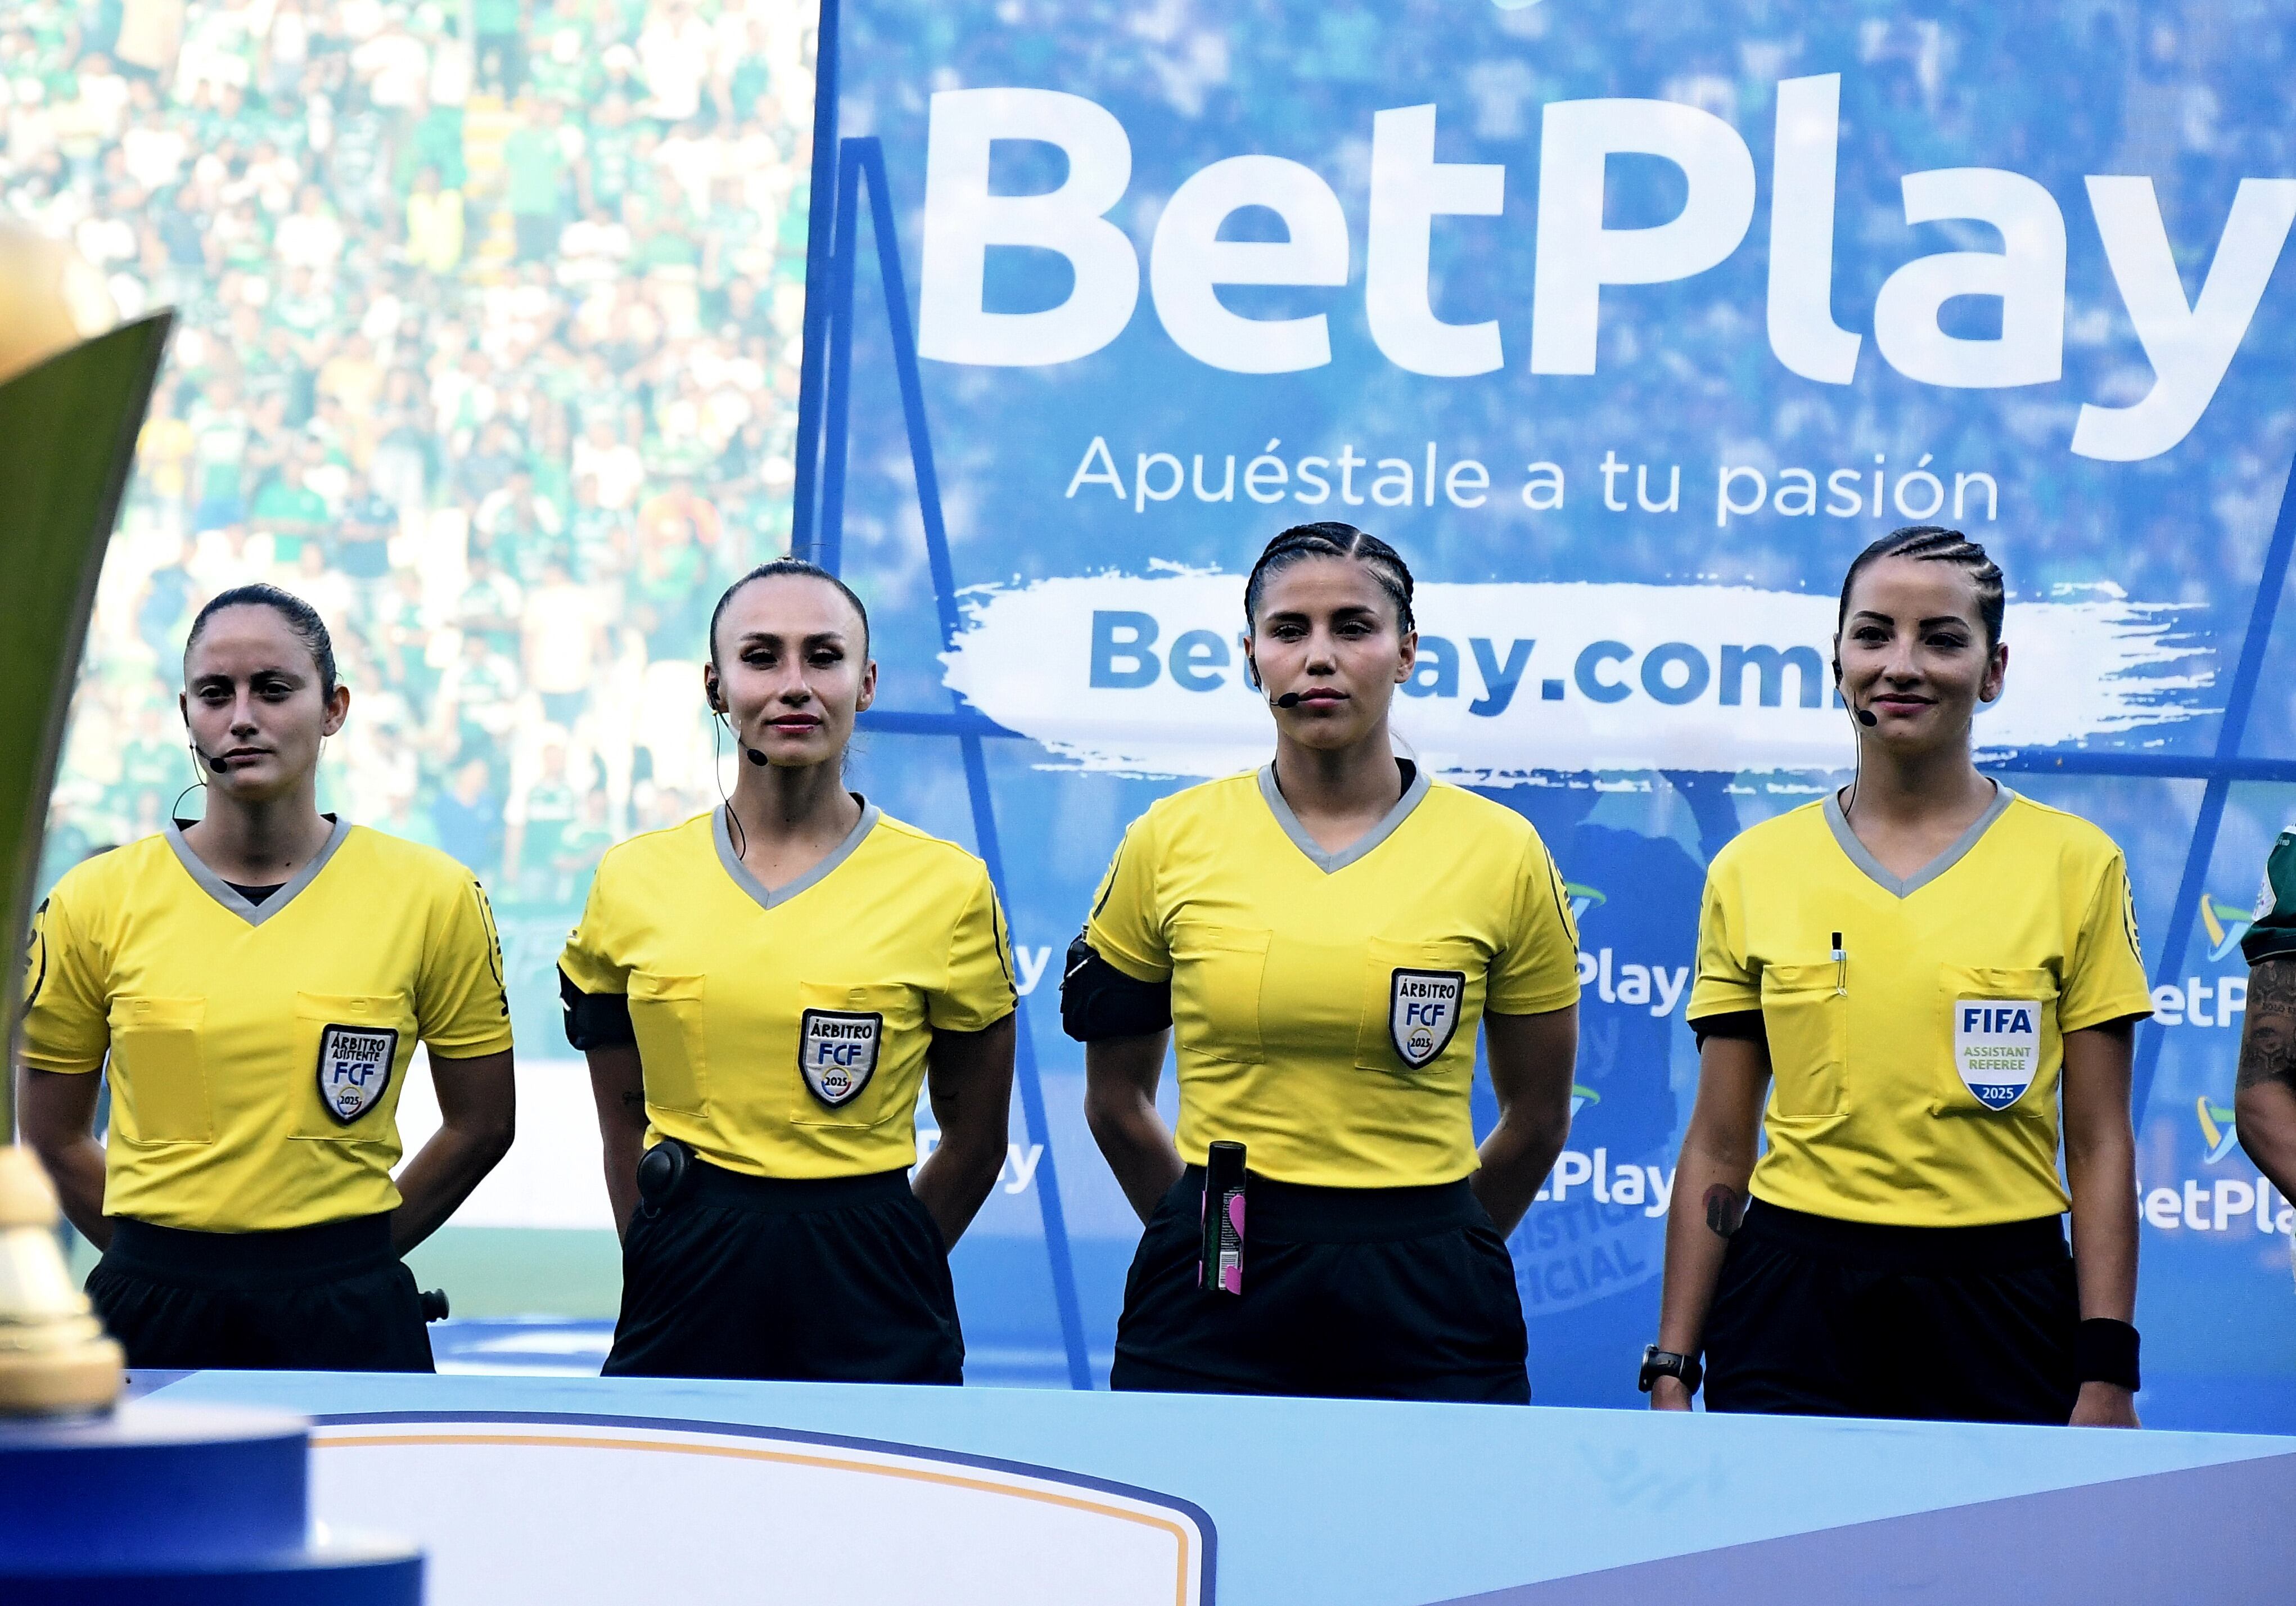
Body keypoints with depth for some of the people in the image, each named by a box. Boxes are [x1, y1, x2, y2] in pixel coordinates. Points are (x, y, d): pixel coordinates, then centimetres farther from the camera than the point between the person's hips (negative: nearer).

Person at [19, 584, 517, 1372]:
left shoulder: (431, 897, 0)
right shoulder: (94, 904, 1)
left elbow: (480, 1125, 8)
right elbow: (54, 1136, 9)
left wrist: (349, 1253, 6)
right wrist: (169, 1262, 6)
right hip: (153, 1317, 0)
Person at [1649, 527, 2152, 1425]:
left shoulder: (2075, 863, 2)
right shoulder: (1751, 872, 5)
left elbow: (2100, 1145, 1)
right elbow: (1717, 1146, 8)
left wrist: (2107, 1374, -5)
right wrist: (1671, 1370, 4)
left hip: (2001, 1315, -1)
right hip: (1792, 1311, 1)